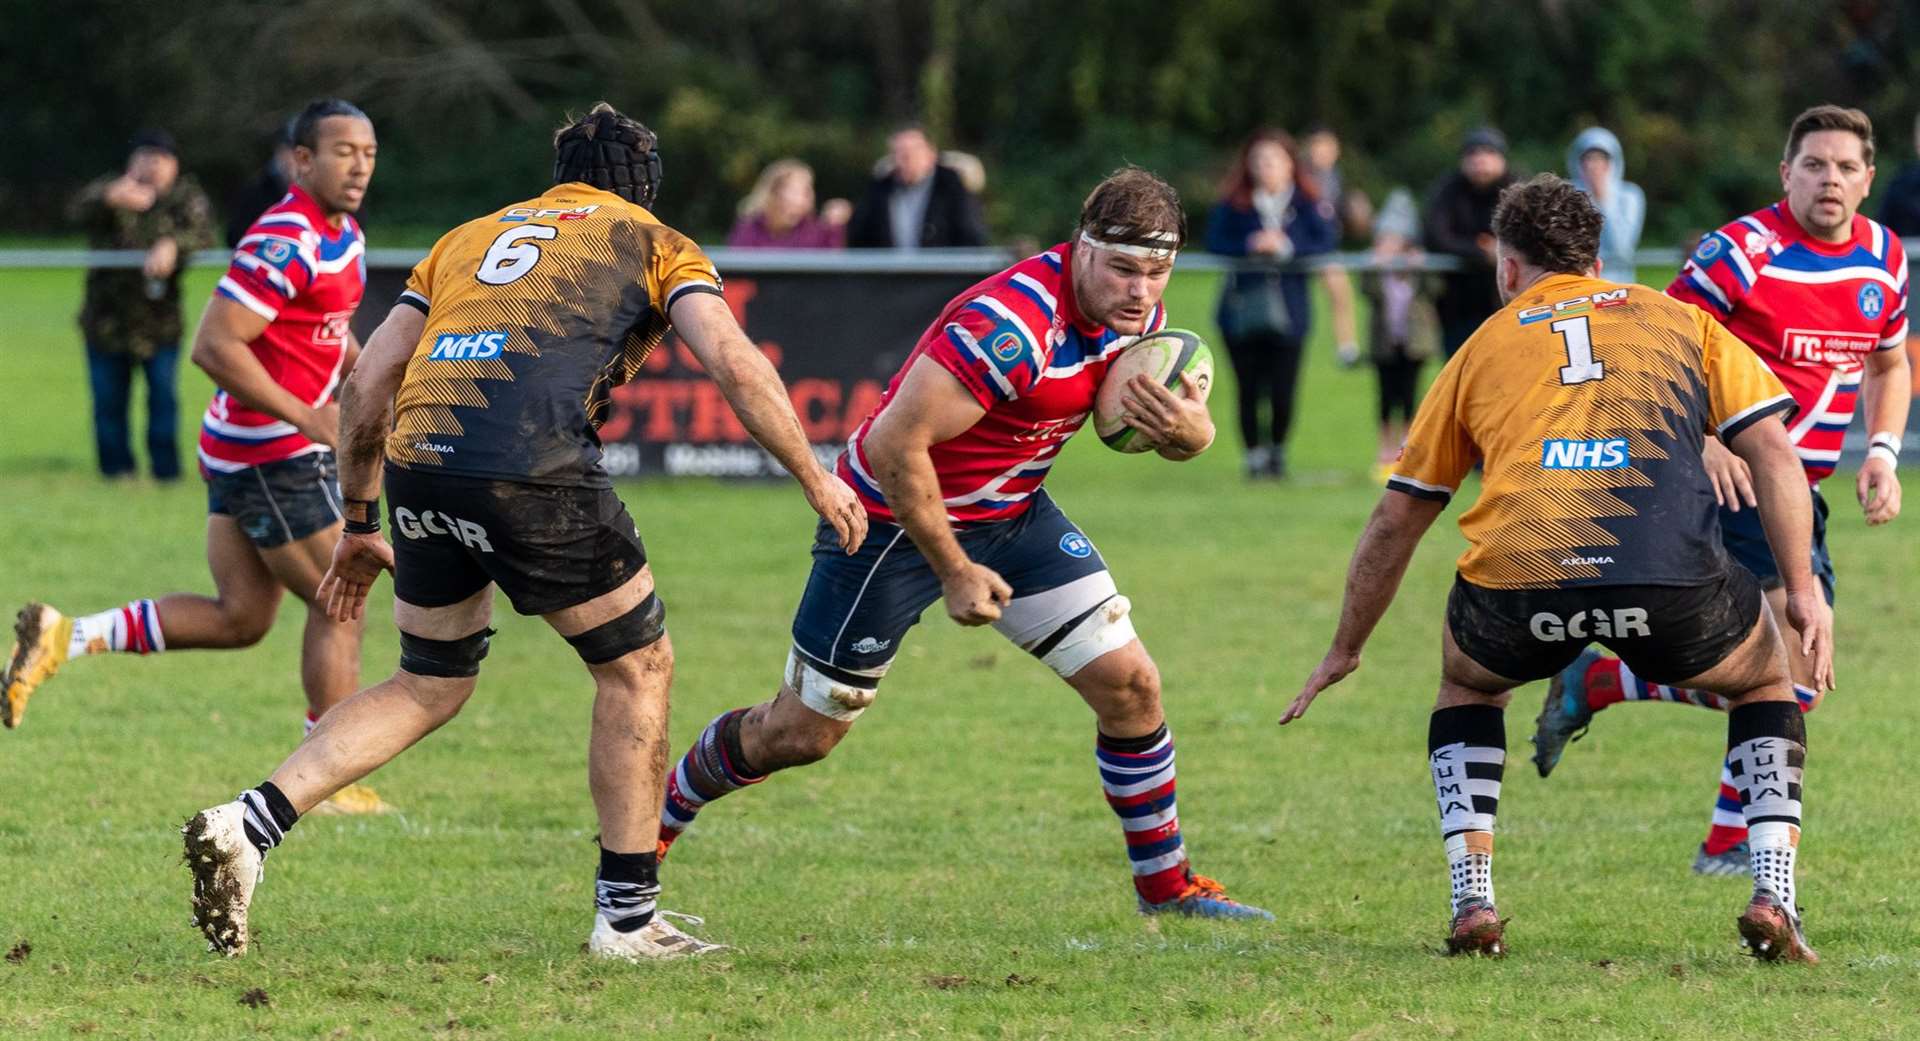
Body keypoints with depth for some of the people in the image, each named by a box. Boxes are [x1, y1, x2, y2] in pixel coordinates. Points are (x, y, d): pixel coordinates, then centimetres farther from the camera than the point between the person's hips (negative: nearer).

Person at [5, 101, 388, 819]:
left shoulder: (344, 237, 11)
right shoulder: (287, 242, -21)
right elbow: (214, 346, -25)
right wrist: (306, 417, -25)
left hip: (239, 456, 10)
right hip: (273, 456, -10)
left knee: (240, 618, 12)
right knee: (339, 605, 0)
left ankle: (67, 638, 10)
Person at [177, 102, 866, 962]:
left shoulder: (470, 237, 30)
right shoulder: (655, 244, 18)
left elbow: (367, 384, 24)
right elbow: (733, 363, 1)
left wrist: (359, 520, 31)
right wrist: (814, 477, 8)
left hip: (419, 457, 5)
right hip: (535, 469, -5)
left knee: (430, 684, 21)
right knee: (638, 668, 14)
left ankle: (248, 825, 5)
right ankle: (627, 915, 15)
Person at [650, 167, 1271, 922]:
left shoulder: (1135, 313, -8)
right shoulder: (1011, 326, -35)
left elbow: (1186, 427, 4)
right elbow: (894, 445, -33)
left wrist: (1187, 430, -22)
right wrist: (954, 572, -24)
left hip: (1012, 514, 7)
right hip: (894, 521, -7)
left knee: (1130, 687, -2)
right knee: (802, 732, 4)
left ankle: (1165, 885, 14)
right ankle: (651, 824, 28)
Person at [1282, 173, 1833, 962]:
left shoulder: (1483, 348, 27)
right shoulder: (1680, 321, 25)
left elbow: (1395, 520, 31)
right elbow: (1772, 454, 12)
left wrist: (1345, 650, 42)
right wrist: (1803, 590, 14)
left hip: (1516, 578, 1)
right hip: (1671, 576, -1)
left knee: (1467, 688, 35)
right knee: (1764, 682, 29)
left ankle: (1473, 905, 19)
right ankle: (1773, 898, 11)